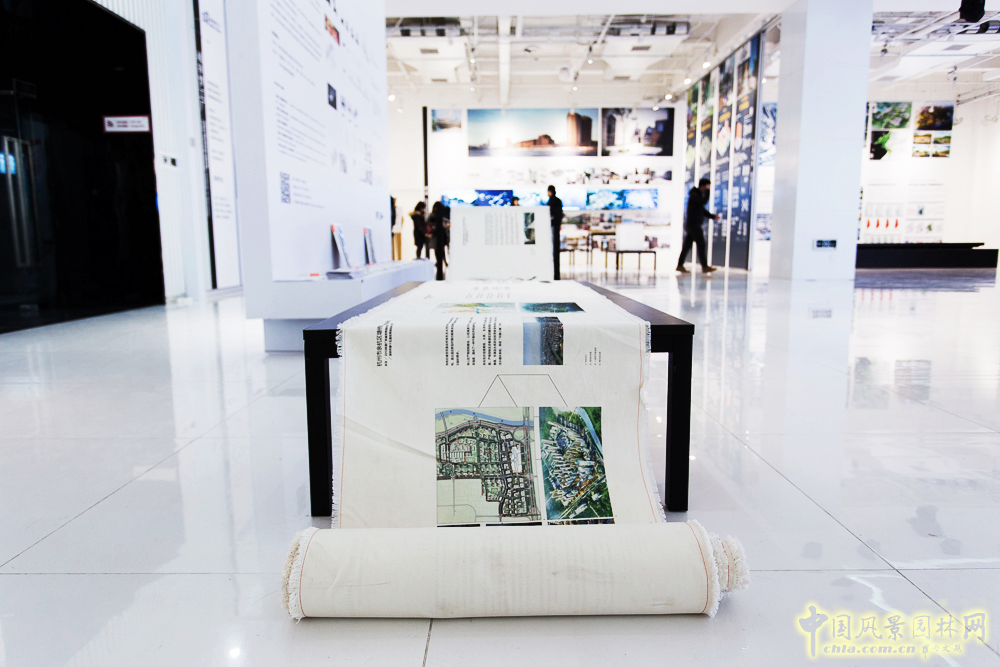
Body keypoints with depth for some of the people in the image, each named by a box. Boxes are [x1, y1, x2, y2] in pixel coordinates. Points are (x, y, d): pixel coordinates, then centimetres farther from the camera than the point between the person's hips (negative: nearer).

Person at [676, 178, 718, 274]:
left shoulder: (699, 195, 19)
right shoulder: (694, 195, -10)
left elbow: (703, 211, 21)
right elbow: (704, 201, -27)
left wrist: (713, 216, 8)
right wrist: (707, 190, -16)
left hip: (694, 225, 10)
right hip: (693, 224, -10)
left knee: (687, 245, 8)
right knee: (701, 244, -9)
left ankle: (680, 265, 8)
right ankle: (705, 267, -7)